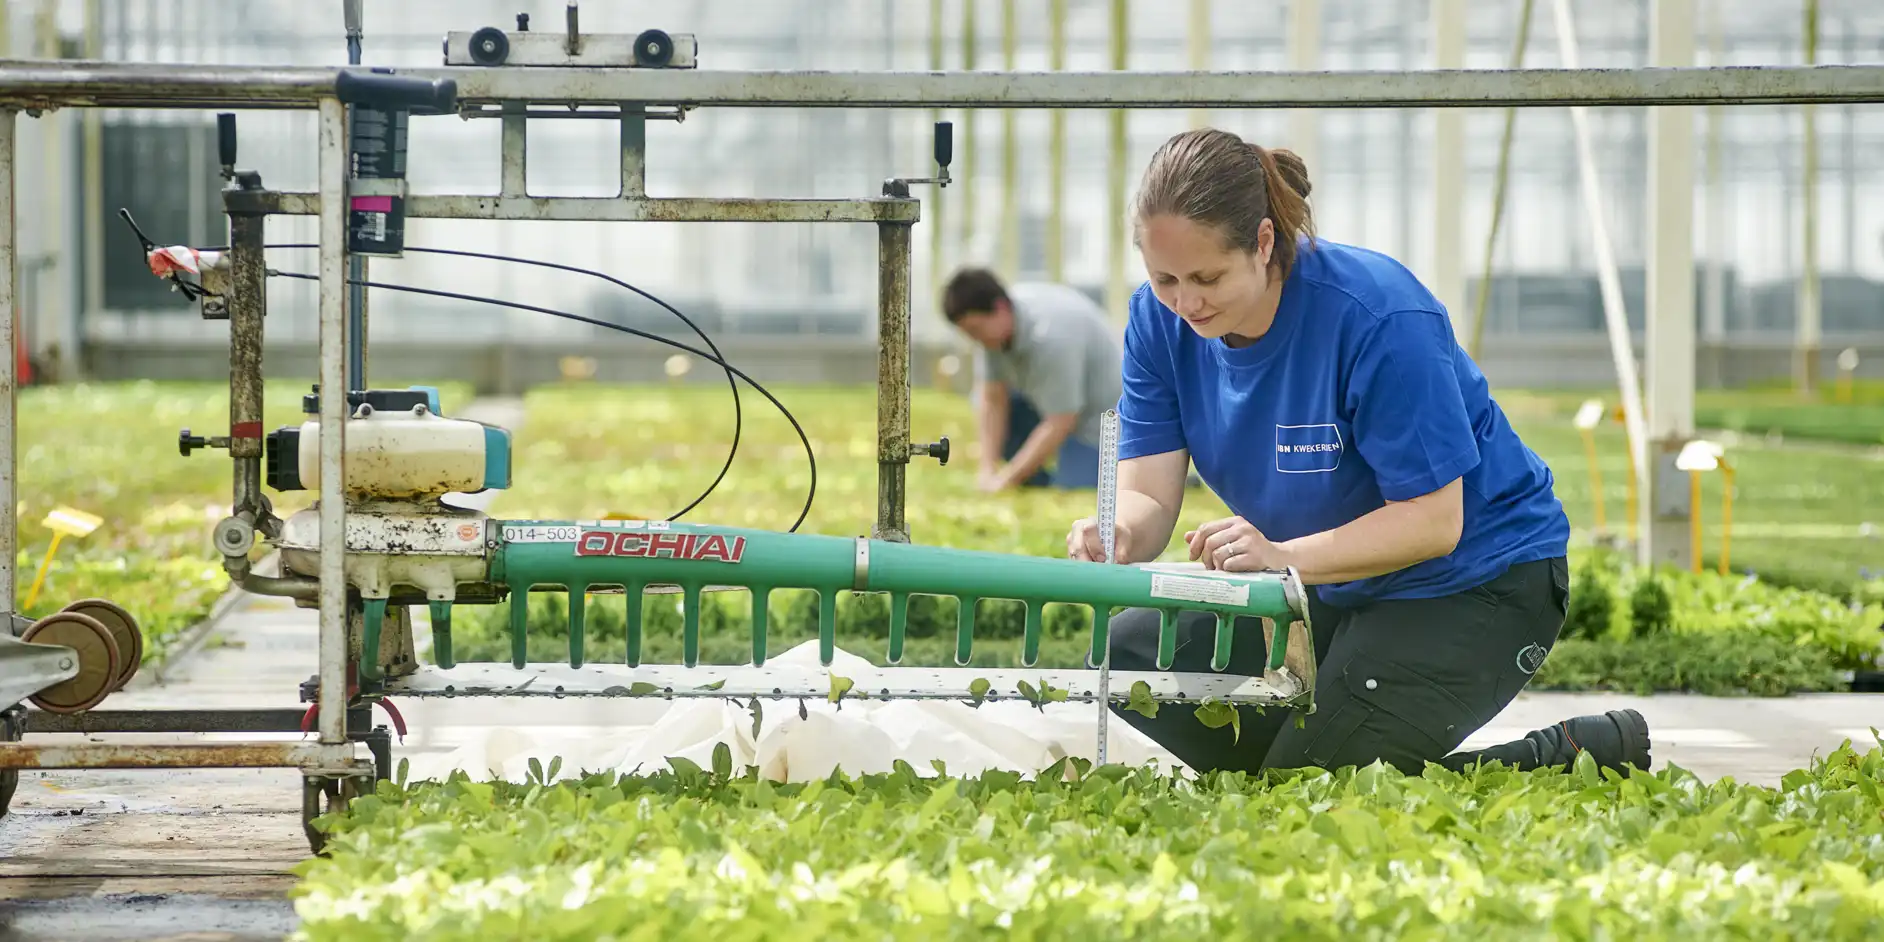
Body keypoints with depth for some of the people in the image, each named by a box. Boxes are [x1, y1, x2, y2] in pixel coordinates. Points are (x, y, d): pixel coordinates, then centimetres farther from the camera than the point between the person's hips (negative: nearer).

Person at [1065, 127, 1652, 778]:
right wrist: (1119, 536, -38)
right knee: (1128, 654, -5)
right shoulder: (1161, 319, -9)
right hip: (1332, 591, 7)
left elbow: (1433, 520, -28)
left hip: (1473, 583, -7)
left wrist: (1282, 556, -42)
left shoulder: (1378, 315, -29)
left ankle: (1588, 751, -2)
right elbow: (1148, 494, -12)